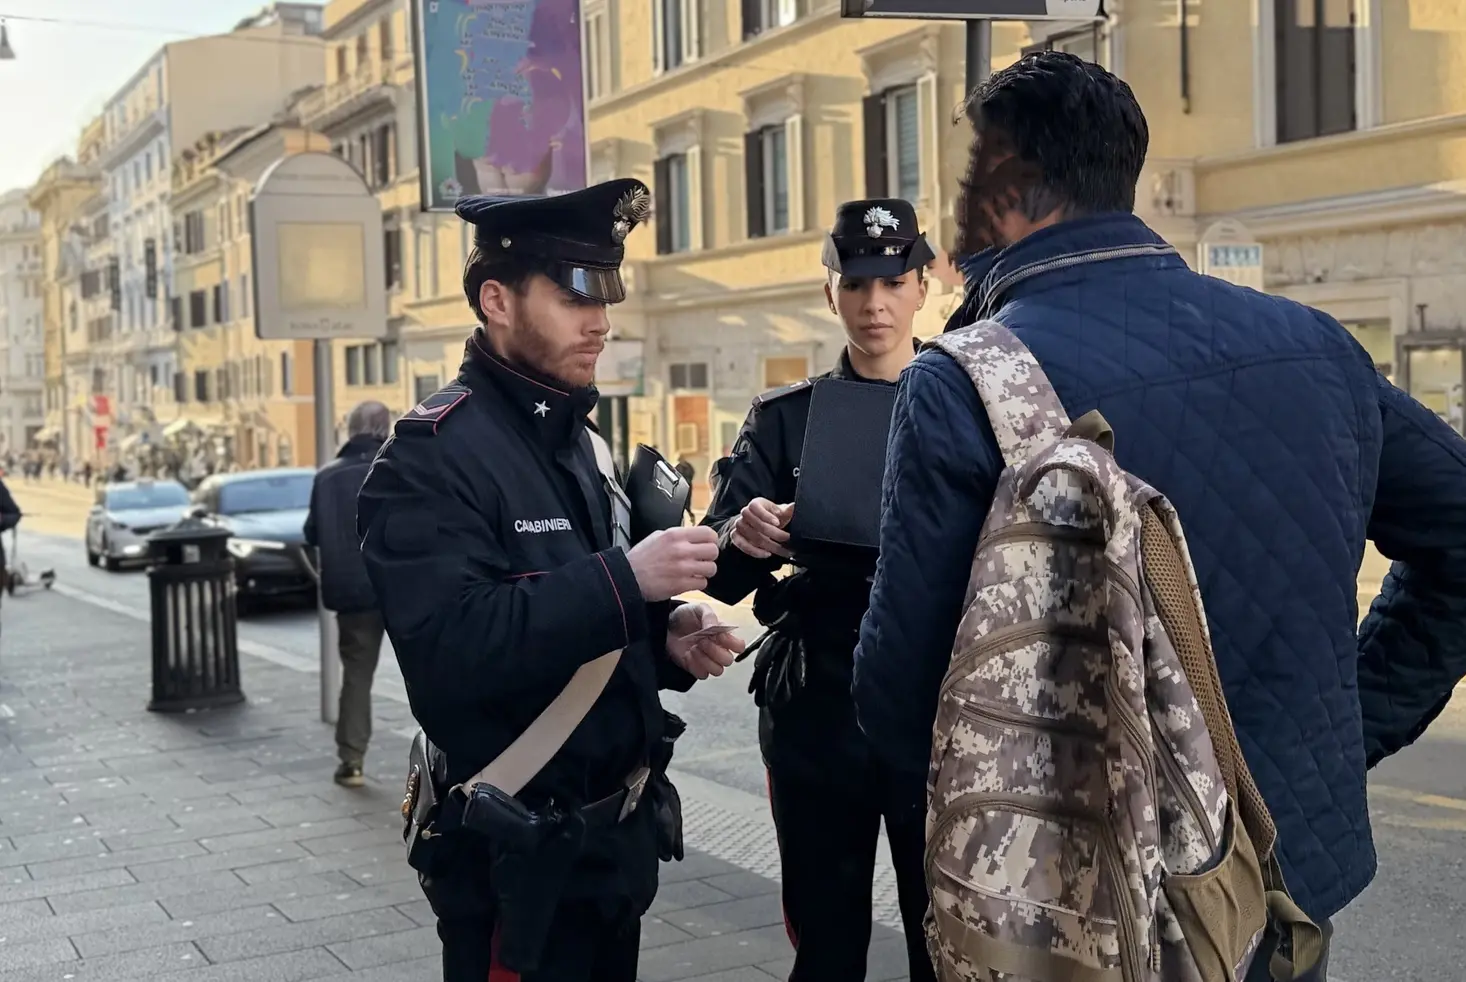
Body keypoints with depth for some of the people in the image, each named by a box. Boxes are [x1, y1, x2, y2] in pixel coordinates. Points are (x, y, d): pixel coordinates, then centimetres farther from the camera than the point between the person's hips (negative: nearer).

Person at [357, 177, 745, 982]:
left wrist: (664, 636, -1)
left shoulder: (573, 440, 11)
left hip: (614, 831, 8)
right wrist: (625, 579, -29)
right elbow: (451, 648, -29)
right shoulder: (432, 455, -17)